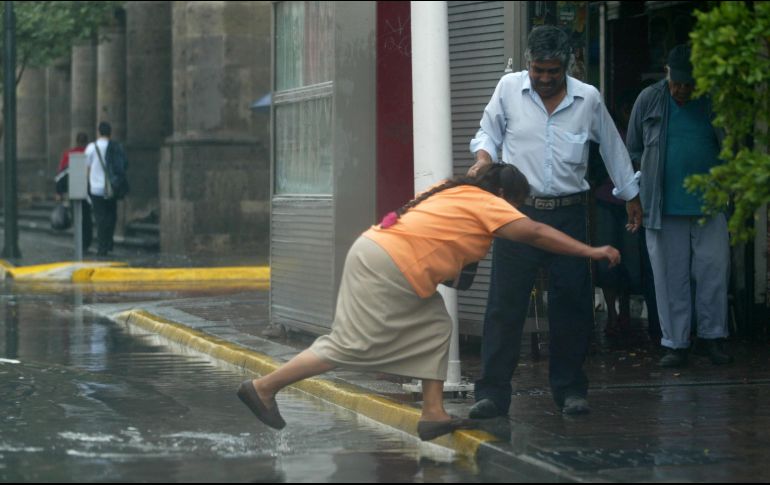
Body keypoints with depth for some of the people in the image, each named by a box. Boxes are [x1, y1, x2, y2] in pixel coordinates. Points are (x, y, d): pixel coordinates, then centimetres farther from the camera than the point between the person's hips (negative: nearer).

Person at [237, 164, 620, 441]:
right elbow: (535, 233, -9)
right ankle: (263, 388, -1)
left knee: (434, 326, 13)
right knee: (352, 344, -6)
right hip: (386, 266, -10)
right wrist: (591, 252, -6)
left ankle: (433, 415, 8)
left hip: (382, 255, 10)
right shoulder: (487, 204, -3)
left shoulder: (460, 192, 21)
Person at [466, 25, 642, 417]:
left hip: (568, 214, 1)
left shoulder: (588, 99, 3)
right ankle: (492, 392, -3)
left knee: (571, 303, 2)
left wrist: (630, 197, 23)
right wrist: (483, 159, -7)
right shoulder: (509, 88, 1)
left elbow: (613, 150, 16)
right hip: (518, 210, -1)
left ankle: (570, 389, 14)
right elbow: (488, 133, 15)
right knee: (505, 303, -5)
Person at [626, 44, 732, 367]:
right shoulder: (649, 100, 3)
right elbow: (633, 149, 12)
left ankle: (713, 337, 12)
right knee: (671, 277, 3)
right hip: (664, 206, 0)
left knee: (714, 271, -1)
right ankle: (675, 343, 10)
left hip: (709, 205, 0)